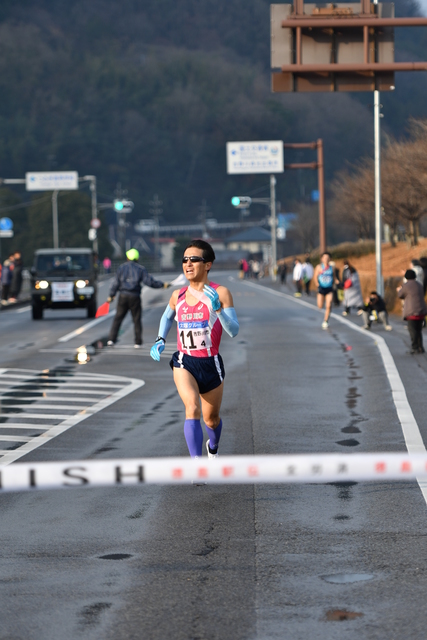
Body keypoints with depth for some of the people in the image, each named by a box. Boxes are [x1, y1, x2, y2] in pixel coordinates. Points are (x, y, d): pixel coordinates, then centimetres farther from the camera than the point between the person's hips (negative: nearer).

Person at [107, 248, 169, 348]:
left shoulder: (122, 268, 5)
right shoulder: (141, 269, 1)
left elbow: (116, 283, 4)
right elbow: (149, 282, -7)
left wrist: (111, 295, 12)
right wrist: (162, 284, 3)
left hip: (123, 296, 1)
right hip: (135, 297, -1)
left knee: (118, 319, 6)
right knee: (137, 320, 6)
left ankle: (111, 339, -1)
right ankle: (138, 342, 5)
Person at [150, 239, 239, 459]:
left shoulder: (220, 293, -10)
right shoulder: (178, 296, 2)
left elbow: (233, 331, -18)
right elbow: (167, 317, 25)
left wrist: (217, 309, -33)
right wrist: (160, 340, 8)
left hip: (211, 365, -1)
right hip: (184, 364, 1)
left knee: (211, 418, 16)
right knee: (193, 409, -24)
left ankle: (213, 447, 52)